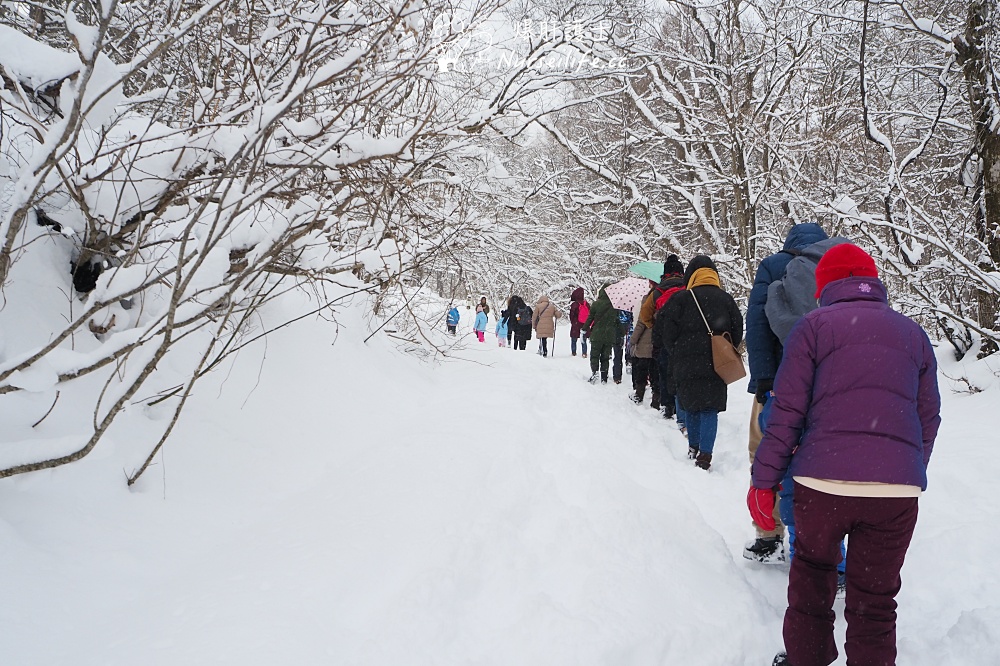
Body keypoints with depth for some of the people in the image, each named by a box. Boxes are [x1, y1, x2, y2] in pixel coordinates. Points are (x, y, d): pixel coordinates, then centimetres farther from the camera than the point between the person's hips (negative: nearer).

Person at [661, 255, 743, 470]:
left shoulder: (681, 299, -5)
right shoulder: (726, 299, 4)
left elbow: (669, 334, -3)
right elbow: (737, 332, 7)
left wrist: (677, 358, 12)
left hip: (687, 366, -1)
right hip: (717, 367, 1)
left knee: (691, 406, 14)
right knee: (710, 409, 1)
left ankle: (693, 448, 22)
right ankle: (705, 454, -8)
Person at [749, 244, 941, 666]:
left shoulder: (814, 325, 3)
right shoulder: (913, 333, 15)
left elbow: (787, 410, -2)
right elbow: (928, 417, 18)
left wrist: (764, 479, 2)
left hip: (823, 480, -2)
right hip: (898, 487, 2)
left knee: (812, 571, 18)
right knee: (875, 597, 12)